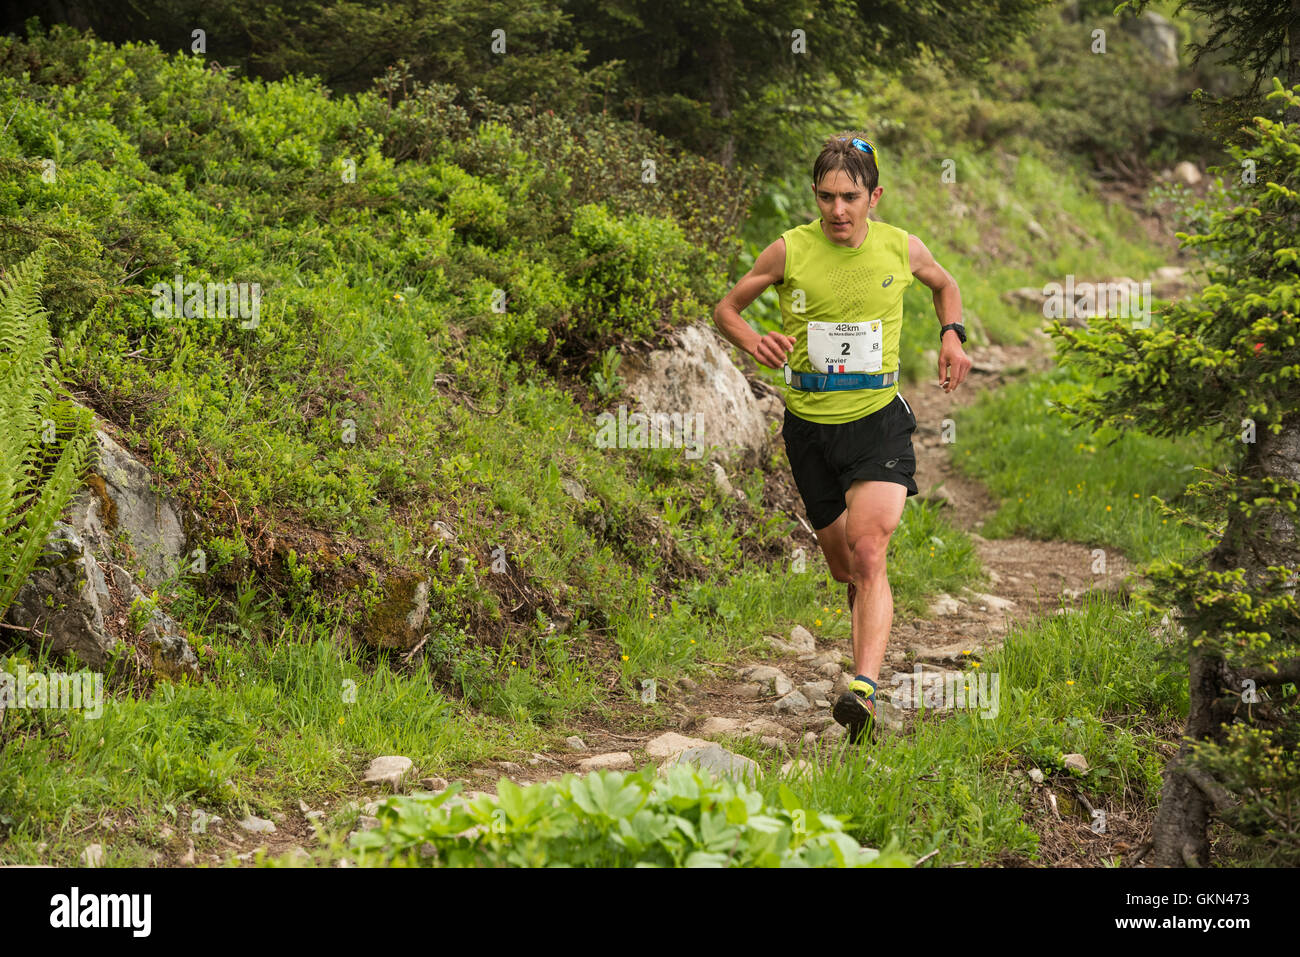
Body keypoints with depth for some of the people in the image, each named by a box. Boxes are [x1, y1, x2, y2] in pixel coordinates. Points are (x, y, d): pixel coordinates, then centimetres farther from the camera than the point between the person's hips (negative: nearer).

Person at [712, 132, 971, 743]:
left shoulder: (901, 247, -1)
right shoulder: (790, 250, -5)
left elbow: (945, 285, 22)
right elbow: (726, 309, 6)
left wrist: (952, 335, 3)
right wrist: (753, 342, -15)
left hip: (878, 421, -1)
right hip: (809, 424, 1)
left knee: (868, 551, -21)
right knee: (843, 566, 11)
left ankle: (864, 690, -31)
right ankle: (869, 609, 49)